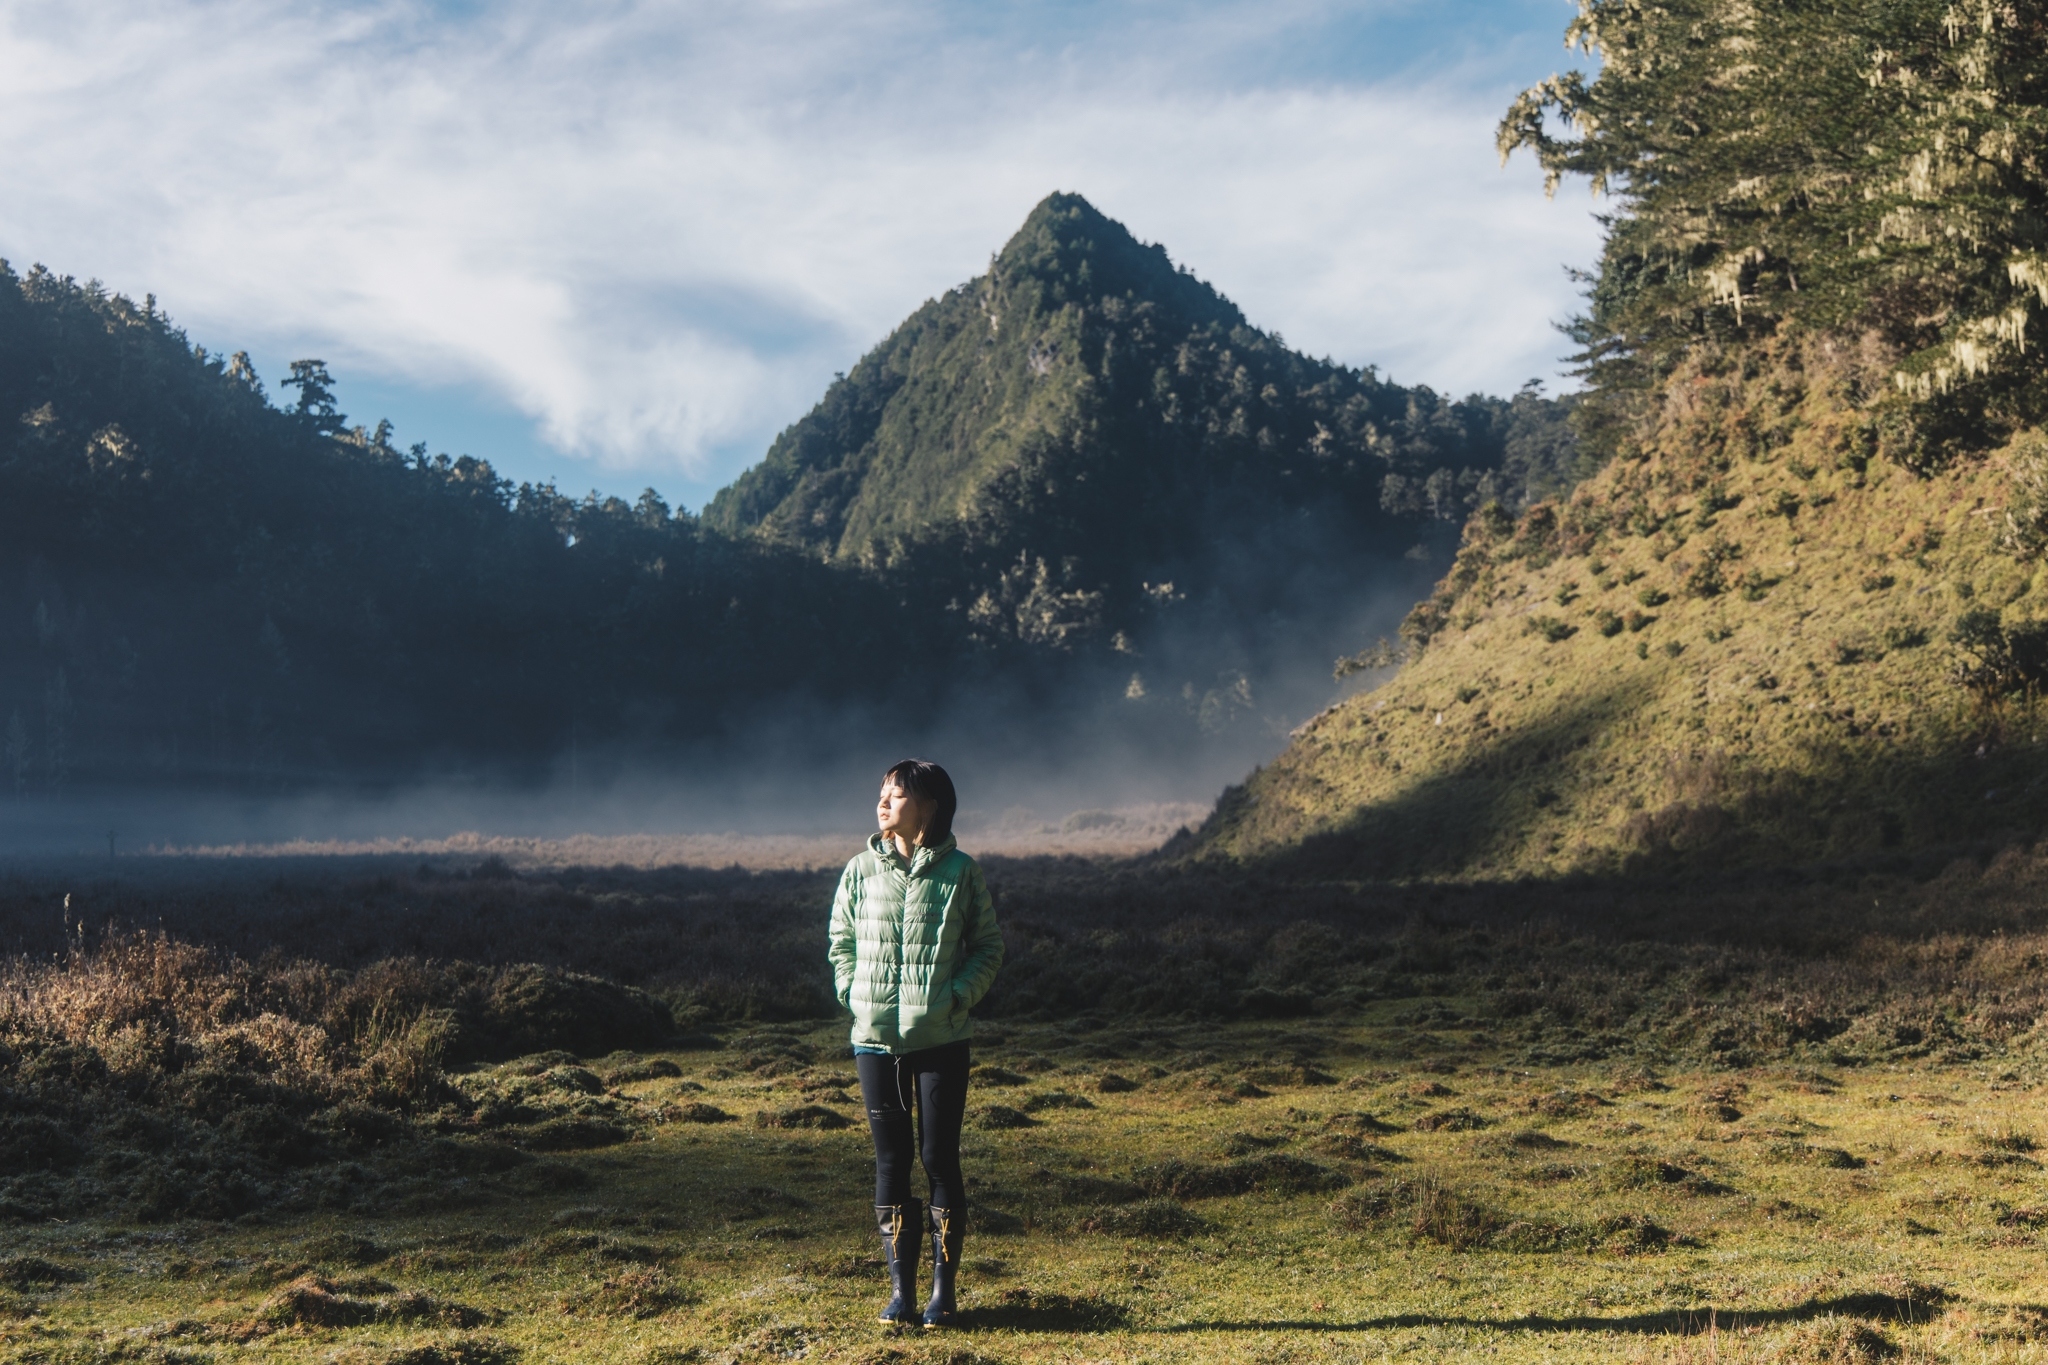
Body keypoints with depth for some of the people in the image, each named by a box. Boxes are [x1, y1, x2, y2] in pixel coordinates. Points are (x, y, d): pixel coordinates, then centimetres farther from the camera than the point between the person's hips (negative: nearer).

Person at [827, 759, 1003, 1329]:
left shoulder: (960, 872, -3)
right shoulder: (861, 870, 3)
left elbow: (989, 946, 3)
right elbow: (841, 941, 13)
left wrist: (958, 995, -11)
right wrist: (855, 994, -1)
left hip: (941, 1040, -2)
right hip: (875, 1038, 2)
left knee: (940, 1158, 2)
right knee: (891, 1161, 6)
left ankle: (944, 1288, 13)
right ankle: (901, 1288, 14)